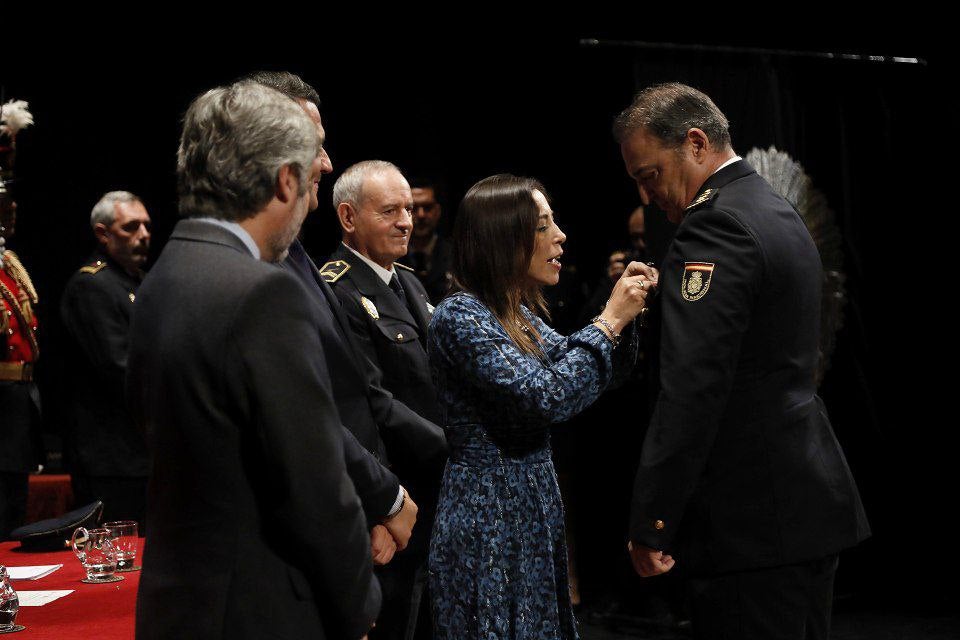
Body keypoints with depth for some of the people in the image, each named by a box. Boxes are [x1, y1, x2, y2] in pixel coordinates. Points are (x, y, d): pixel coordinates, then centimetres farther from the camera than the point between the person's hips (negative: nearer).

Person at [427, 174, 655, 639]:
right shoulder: (459, 316, -17)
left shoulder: (518, 314, 10)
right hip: (488, 525, -9)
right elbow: (544, 398, -24)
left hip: (532, 515, 9)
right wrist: (609, 320, -17)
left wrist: (625, 312, 3)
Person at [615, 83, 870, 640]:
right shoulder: (780, 213, 16)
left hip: (755, 524, -10)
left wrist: (651, 526, -20)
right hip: (813, 505, 10)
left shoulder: (715, 224, -15)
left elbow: (692, 389, -22)